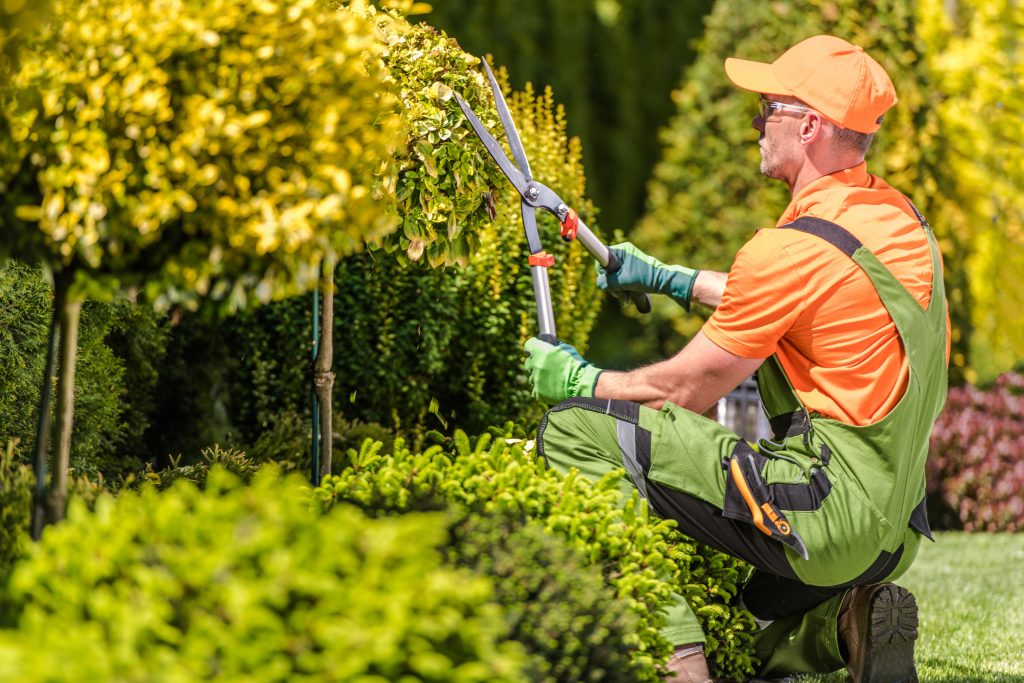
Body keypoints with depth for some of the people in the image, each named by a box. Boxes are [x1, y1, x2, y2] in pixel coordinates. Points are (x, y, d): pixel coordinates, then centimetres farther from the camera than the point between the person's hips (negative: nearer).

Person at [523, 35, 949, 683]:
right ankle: (842, 625, 5)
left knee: (573, 430, -10)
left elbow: (687, 393, -8)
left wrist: (578, 381, 9)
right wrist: (670, 278, 34)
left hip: (826, 517, -9)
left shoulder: (796, 246, -17)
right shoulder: (899, 216, 10)